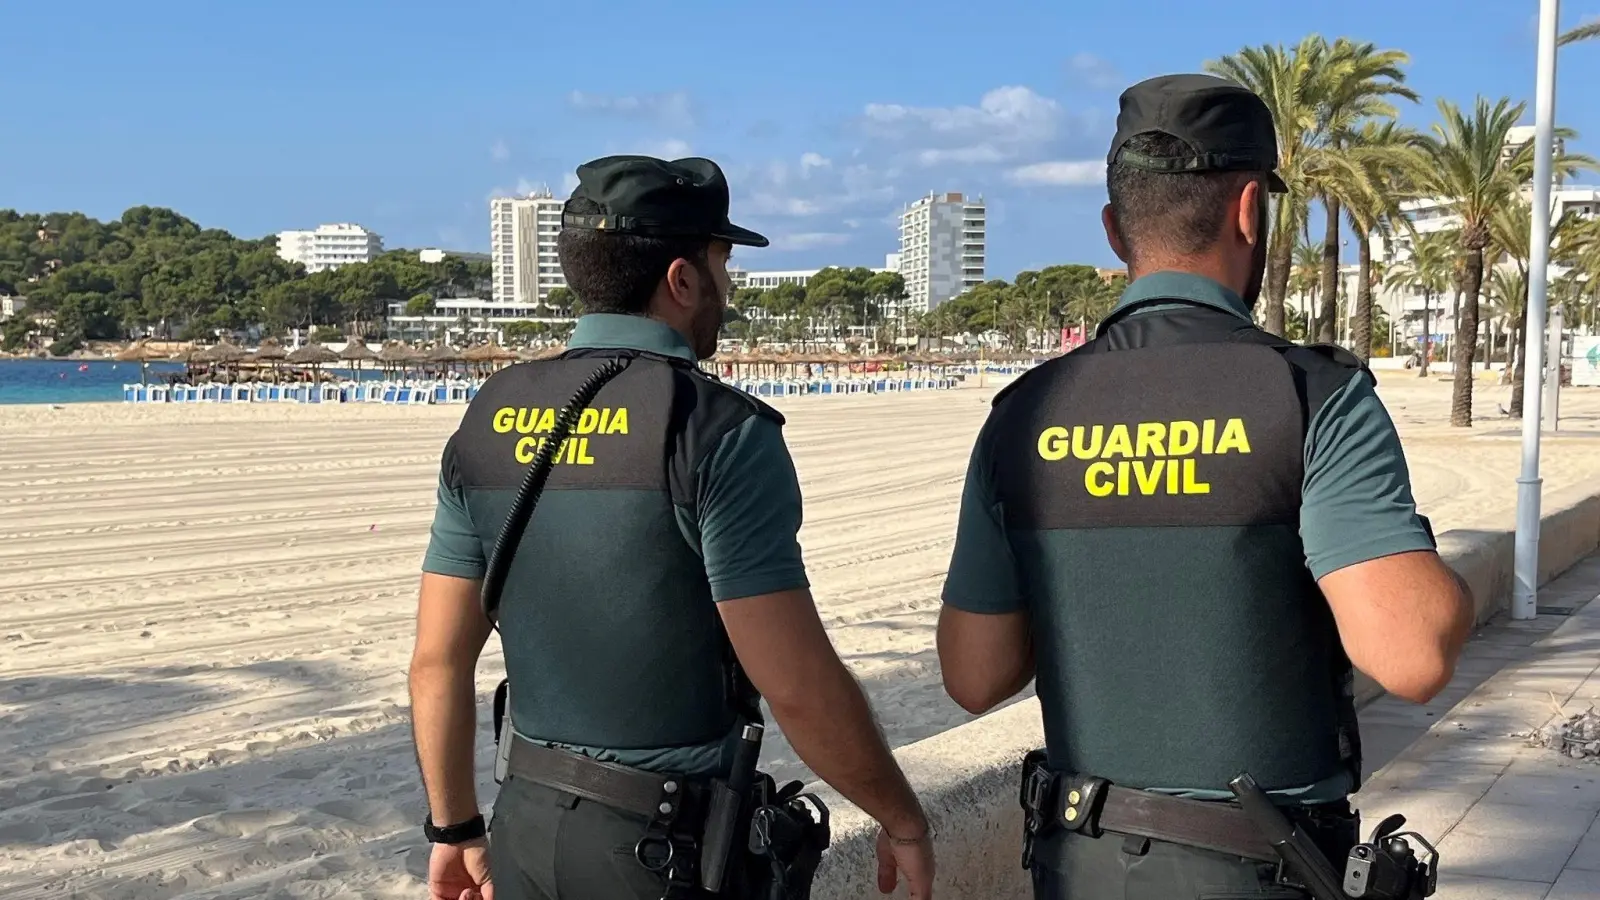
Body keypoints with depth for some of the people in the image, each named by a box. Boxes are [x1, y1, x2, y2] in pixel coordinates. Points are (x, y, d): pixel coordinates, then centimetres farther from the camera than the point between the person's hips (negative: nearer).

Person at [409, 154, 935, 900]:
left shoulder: (490, 422, 0)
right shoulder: (719, 432, -17)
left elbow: (438, 659, 3)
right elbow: (798, 687, -19)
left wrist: (455, 828, 15)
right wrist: (901, 818, -4)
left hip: (529, 823, 5)